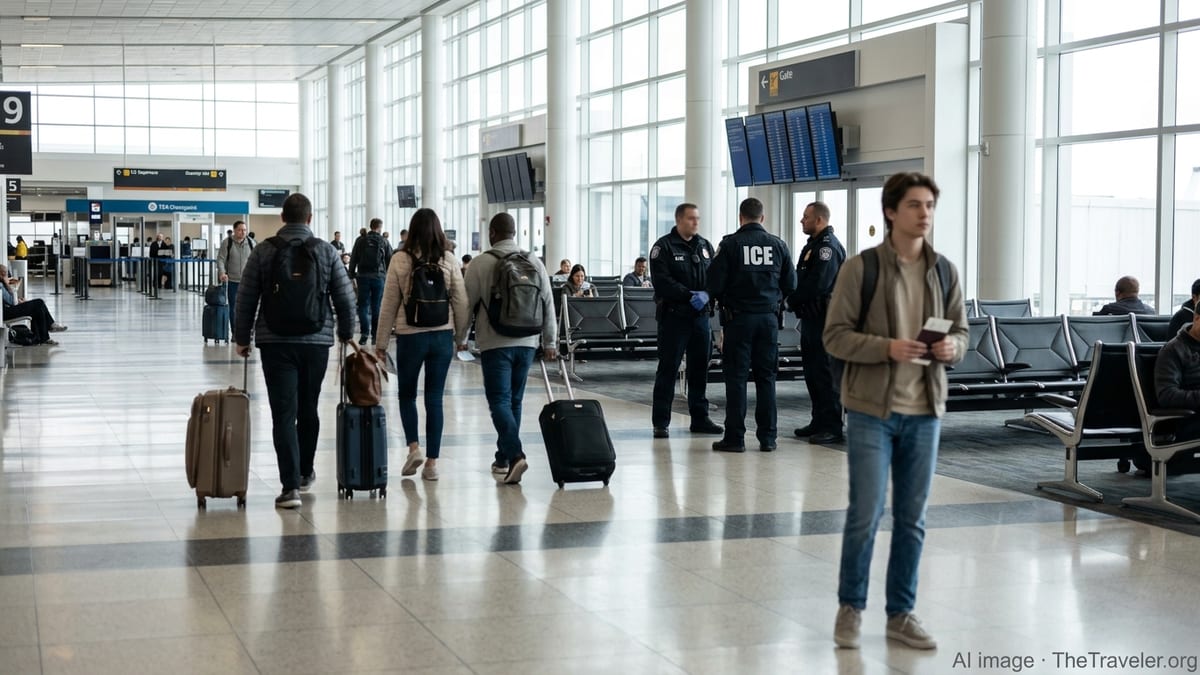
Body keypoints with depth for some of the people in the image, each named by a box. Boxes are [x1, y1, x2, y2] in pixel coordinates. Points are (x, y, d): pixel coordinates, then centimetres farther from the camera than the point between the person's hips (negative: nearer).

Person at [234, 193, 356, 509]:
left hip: (275, 342, -2)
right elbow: (345, 298, 2)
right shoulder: (326, 251, 0)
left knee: (284, 414, -4)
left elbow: (246, 299, 0)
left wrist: (242, 338, 11)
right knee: (308, 410, 17)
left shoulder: (264, 251, -2)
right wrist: (346, 333, 17)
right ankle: (305, 474, 32)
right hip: (316, 341, 2)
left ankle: (290, 486, -12)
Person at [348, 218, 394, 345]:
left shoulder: (361, 240, 1)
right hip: (379, 277, 0)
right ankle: (376, 333, 7)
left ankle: (364, 333, -3)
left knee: (363, 306, 4)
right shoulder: (383, 242, -1)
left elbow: (353, 259, 1)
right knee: (377, 306, 7)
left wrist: (352, 275, 6)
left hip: (363, 277, 0)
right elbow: (390, 260, -1)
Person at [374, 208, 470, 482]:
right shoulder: (449, 261, -2)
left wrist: (381, 342, 6)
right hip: (442, 335, 1)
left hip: (410, 335, -1)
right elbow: (461, 302, 0)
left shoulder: (400, 261, -5)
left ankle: (414, 447, 0)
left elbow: (389, 304, -1)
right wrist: (461, 336, 13)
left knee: (407, 394, 17)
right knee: (435, 398, 7)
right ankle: (432, 462, 7)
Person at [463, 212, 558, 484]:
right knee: (514, 401, 14)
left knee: (500, 401, -4)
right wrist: (550, 343, 17)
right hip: (527, 342, 4)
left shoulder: (481, 263, -5)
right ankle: (503, 459, 22)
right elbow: (548, 305, 9)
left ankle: (515, 455, -22)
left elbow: (467, 303, -3)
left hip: (495, 343, -4)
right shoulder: (534, 262, 7)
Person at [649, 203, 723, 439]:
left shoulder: (705, 246, 14)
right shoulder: (664, 247, -5)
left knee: (700, 369, 10)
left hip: (701, 316, 6)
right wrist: (690, 295, -20)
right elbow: (663, 282, -15)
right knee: (668, 369, -2)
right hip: (674, 315, -6)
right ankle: (660, 422, 2)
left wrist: (706, 295, -11)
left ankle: (700, 418, 20)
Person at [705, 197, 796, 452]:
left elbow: (714, 284, -9)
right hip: (769, 318, 3)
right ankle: (767, 437, 9)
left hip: (739, 318, -3)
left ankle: (735, 437, 1)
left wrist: (725, 300, 11)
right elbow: (790, 285, 7)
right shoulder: (778, 245, 3)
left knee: (736, 377, 1)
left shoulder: (730, 243, -7)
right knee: (766, 377, 8)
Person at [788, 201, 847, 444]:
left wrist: (793, 299, -9)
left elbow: (817, 284, -22)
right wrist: (796, 301, 1)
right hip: (811, 315, 10)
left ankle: (832, 427, -6)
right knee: (812, 371, 14)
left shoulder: (828, 246, -14)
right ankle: (819, 422, 21)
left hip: (823, 317, -10)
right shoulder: (814, 244, 18)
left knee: (824, 372, -8)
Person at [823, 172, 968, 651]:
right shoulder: (860, 268, -8)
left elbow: (961, 331, 12)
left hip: (924, 410, 4)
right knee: (865, 513, -2)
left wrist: (953, 348, -11)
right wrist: (887, 347, -23)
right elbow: (835, 336, -8)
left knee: (912, 519, 10)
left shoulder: (944, 272, 5)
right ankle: (850, 607, 18)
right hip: (872, 408, -4)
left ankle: (901, 614, 22)